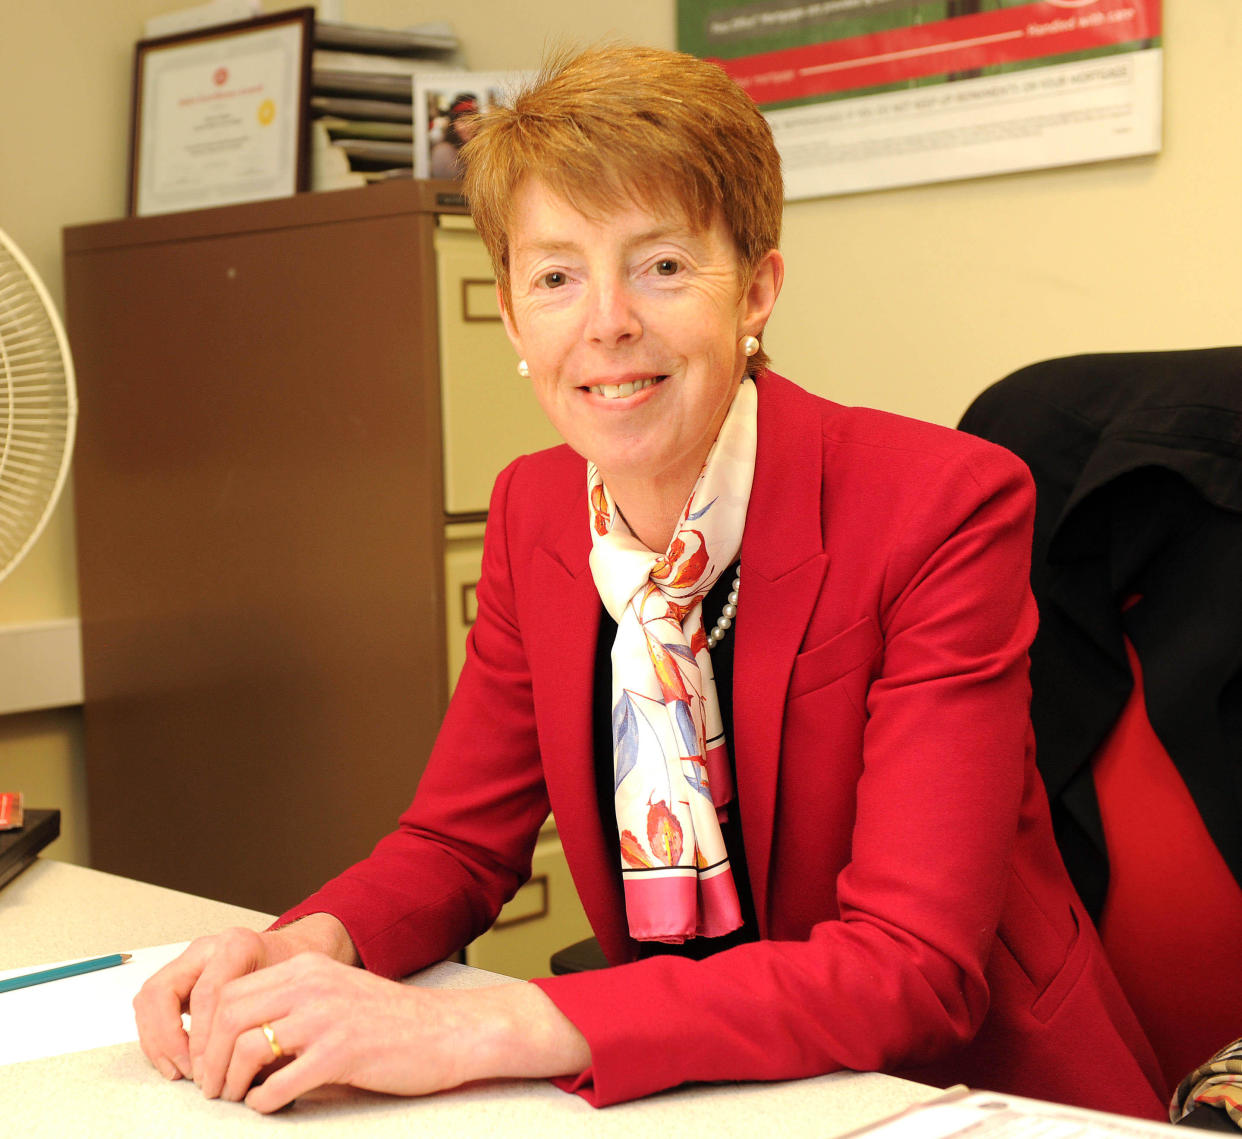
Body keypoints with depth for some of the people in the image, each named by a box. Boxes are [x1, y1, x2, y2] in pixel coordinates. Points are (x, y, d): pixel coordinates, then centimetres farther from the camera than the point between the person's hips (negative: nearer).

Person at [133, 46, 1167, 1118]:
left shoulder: (943, 511, -18)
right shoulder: (532, 513, -1)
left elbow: (912, 970, -24)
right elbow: (459, 840, 7)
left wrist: (476, 1028, -32)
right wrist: (307, 946, -15)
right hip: (685, 1097, 5)